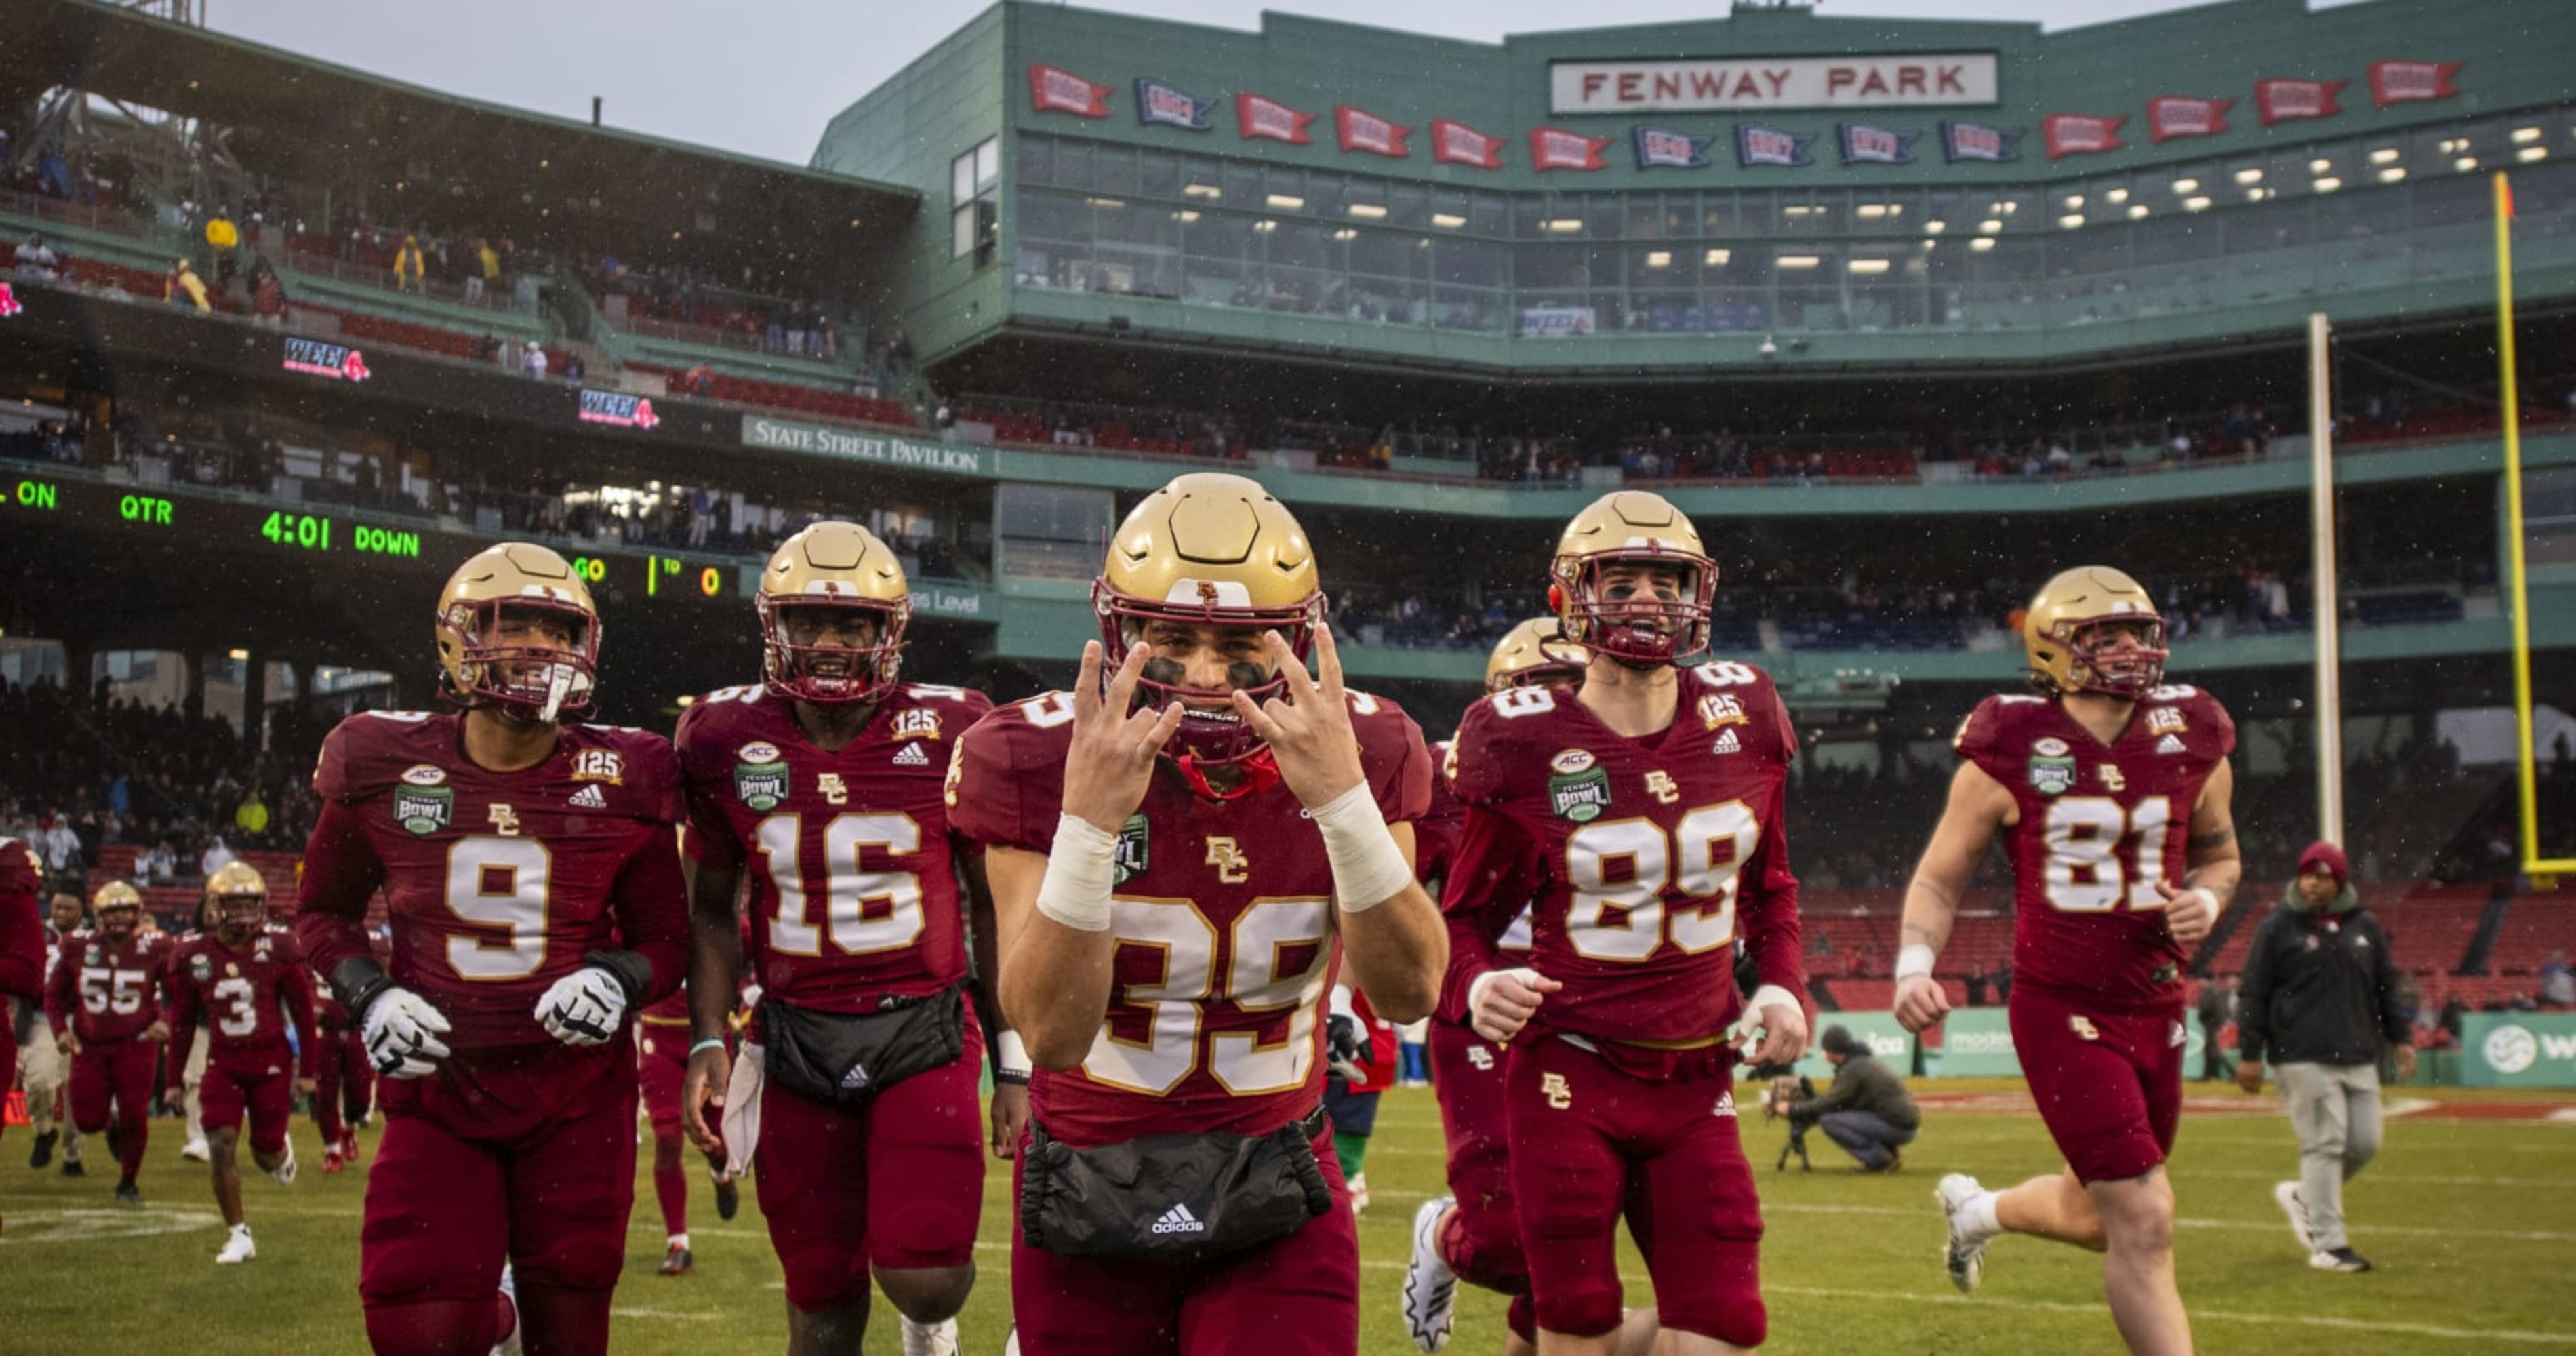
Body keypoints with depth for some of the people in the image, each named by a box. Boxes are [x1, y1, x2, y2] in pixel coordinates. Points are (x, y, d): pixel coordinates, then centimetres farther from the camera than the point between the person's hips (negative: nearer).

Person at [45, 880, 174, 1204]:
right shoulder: (77, 947, -2)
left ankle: (127, 1181, 18)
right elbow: (54, 994, 10)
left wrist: (165, 1022, -12)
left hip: (136, 1044, -2)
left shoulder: (154, 949, -7)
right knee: (88, 1121, 1)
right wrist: (61, 1030, -3)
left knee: (135, 1117, -4)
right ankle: (112, 1128, 39)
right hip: (89, 1044, 2)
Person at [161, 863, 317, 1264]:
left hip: (272, 1062, -1)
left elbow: (303, 1011, 0)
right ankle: (238, 1235, 2)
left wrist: (307, 1070, 1)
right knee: (221, 1146, -11)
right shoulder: (192, 955, -3)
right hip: (223, 1064, 1)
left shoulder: (278, 948, -9)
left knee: (267, 1154, 4)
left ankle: (281, 1151, 44)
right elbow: (182, 1021, 9)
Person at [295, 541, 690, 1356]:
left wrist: (620, 979, -16)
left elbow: (666, 936, 6)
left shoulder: (620, 783, -5)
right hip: (440, 1084, 0)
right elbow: (324, 911, 11)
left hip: (577, 1090, 0)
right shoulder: (385, 767, -4)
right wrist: (368, 997, -6)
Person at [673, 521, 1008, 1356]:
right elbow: (713, 912, 10)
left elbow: (994, 908, 3)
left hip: (924, 1028, -2)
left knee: (924, 1278, -14)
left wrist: (1015, 1064, 3)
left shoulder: (949, 732, -5)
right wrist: (707, 1044, -1)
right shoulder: (727, 740, -1)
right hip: (795, 1039, 2)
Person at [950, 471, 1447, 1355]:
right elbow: (1051, 1034, -22)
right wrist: (1089, 820, -33)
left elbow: (1408, 994, -20)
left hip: (1273, 1212, 0)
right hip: (1089, 1203, 0)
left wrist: (1342, 799, -31)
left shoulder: (1361, 753, -10)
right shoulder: (1035, 760, -14)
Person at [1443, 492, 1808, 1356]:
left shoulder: (1743, 719, 1)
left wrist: (1783, 986, 0)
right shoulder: (1528, 745, -10)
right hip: (1571, 1076, -3)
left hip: (1695, 1081, 4)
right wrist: (1478, 987, -21)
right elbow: (1468, 913, 0)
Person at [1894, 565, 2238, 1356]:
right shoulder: (2010, 755, -9)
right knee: (2143, 1223, -11)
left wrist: (2206, 900, -4)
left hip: (2154, 1009, 5)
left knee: (2101, 1217, 18)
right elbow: (1939, 880, -1)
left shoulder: (2190, 744, 2)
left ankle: (1978, 1210, 50)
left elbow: (2217, 854, 19)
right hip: (2060, 1013, -5)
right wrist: (1914, 966, -18)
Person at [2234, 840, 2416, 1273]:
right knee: (2325, 1144, -8)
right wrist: (2250, 1054, -4)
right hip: (2304, 1059, -5)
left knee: (2365, 1142, 3)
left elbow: (2387, 988, 22)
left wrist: (2401, 1038, 13)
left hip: (2359, 1058, 5)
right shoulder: (2278, 928, 1)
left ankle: (2303, 1196, 26)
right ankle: (2328, 1244, -3)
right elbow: (2253, 994, 1)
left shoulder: (2365, 927, 14)